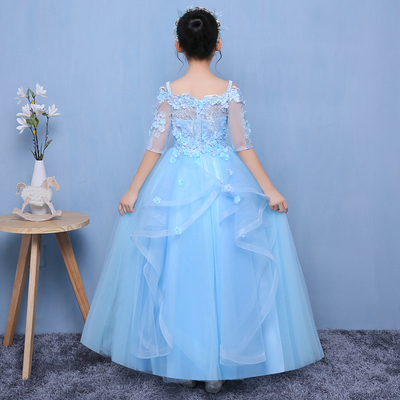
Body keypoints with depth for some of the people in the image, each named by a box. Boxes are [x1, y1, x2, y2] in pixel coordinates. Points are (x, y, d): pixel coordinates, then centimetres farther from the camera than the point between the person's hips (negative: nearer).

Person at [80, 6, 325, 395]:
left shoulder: (168, 91, -3)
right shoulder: (230, 91, -4)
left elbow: (155, 146, -3)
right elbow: (243, 146, -6)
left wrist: (133, 191, 4)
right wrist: (270, 190, -1)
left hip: (175, 187, 1)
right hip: (223, 186, 0)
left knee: (175, 272, 10)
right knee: (223, 271, 7)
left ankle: (178, 363, 18)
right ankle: (218, 367, 13)